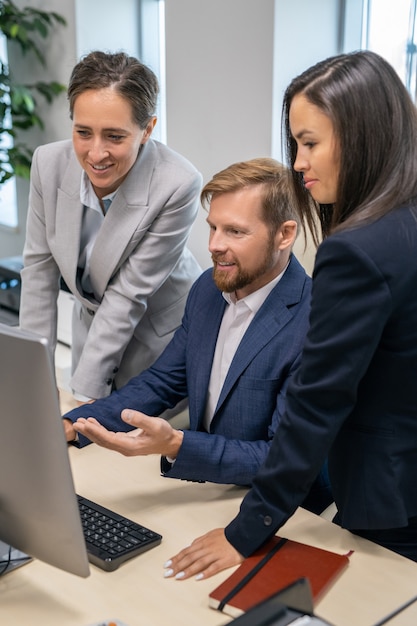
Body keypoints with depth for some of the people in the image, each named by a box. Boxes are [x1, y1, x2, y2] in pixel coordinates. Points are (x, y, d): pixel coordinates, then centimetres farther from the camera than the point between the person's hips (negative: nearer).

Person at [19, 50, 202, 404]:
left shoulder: (178, 186, -30)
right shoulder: (49, 163, -16)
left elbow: (129, 294, -27)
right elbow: (40, 268, -8)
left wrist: (83, 393, -25)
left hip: (159, 338, -4)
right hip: (92, 323, 4)